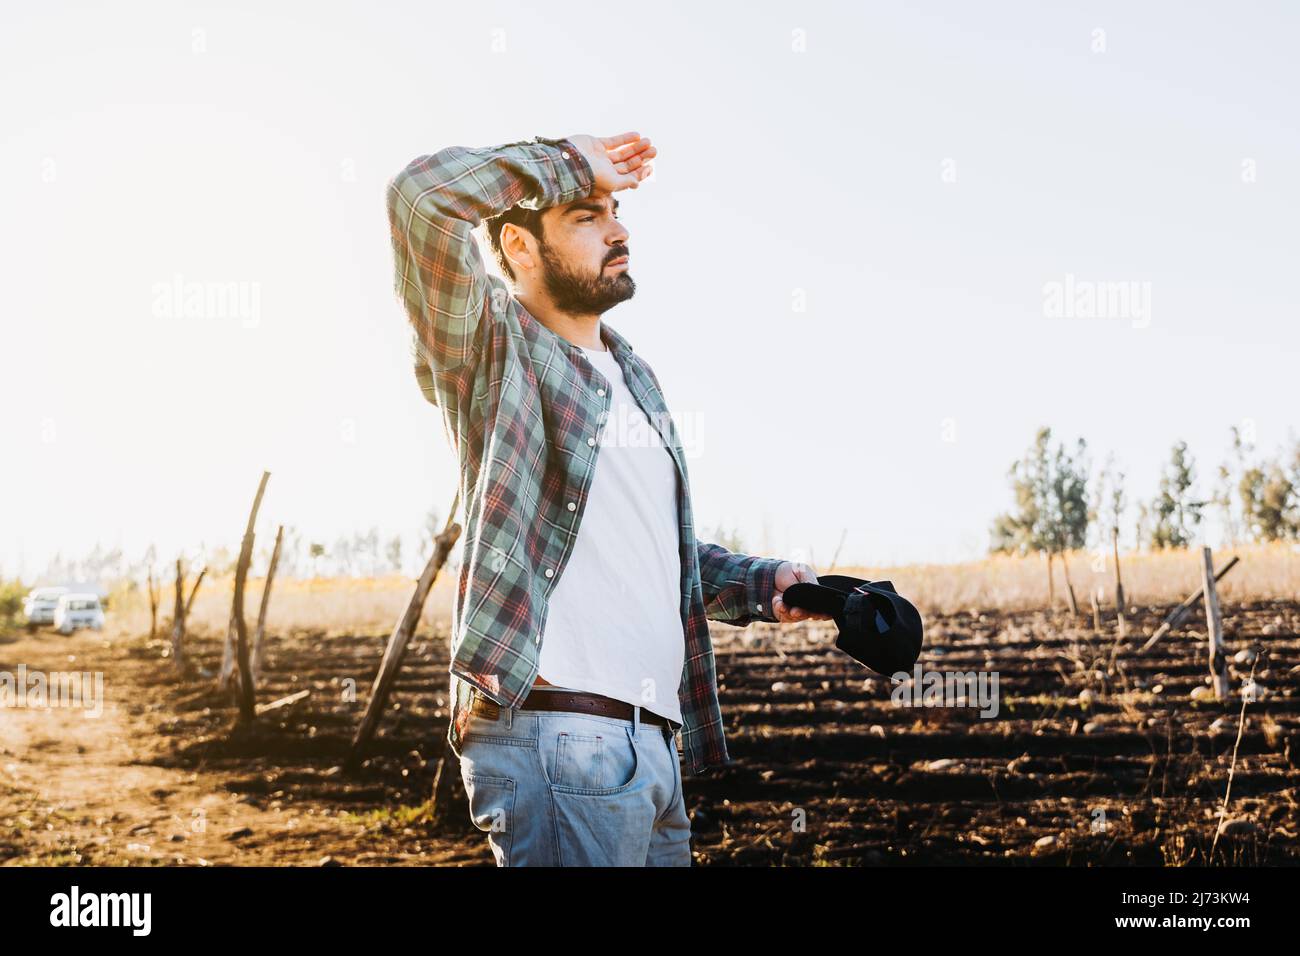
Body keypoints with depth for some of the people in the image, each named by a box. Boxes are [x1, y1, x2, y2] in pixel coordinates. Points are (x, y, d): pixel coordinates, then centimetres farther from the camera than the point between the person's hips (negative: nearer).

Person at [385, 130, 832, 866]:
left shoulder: (635, 377, 22)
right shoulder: (493, 351, -2)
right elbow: (423, 194, -19)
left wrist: (763, 585, 12)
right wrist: (569, 162, -6)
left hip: (657, 741, 8)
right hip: (557, 739, -8)